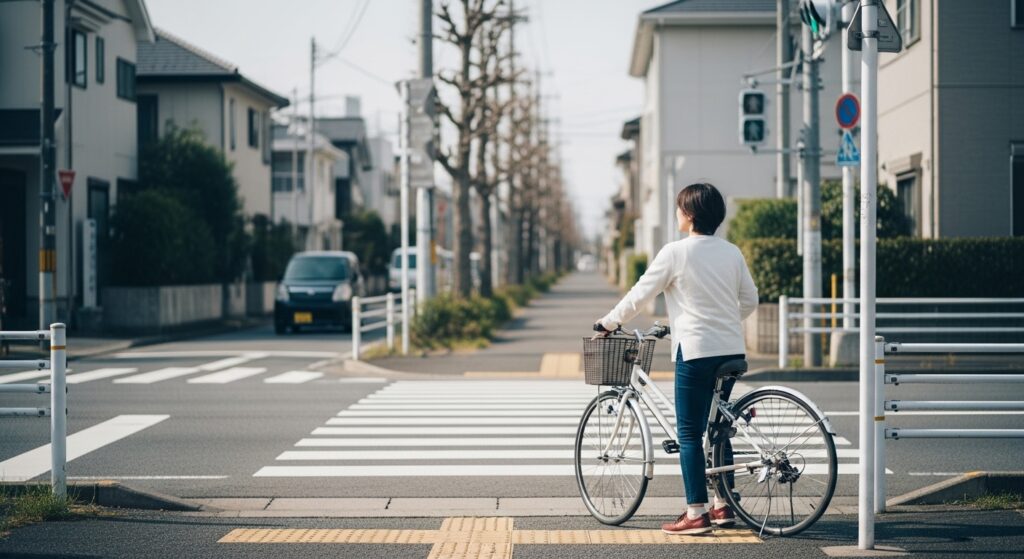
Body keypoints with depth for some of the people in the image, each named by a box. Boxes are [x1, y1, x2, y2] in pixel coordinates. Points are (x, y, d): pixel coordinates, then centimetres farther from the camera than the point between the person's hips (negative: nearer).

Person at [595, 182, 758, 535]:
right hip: (732, 351, 7)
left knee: (689, 433, -1)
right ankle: (723, 506, 19)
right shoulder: (732, 252, 9)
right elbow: (750, 300, 16)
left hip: (696, 351, -6)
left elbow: (640, 295, -5)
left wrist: (608, 323, 8)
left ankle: (696, 514, -3)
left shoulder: (676, 252, -8)